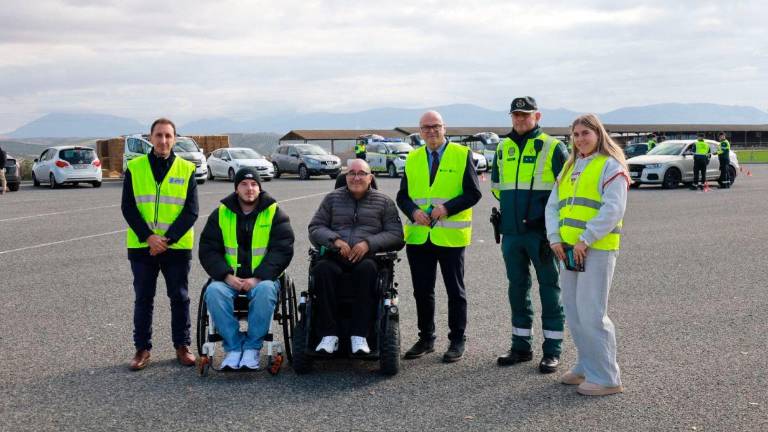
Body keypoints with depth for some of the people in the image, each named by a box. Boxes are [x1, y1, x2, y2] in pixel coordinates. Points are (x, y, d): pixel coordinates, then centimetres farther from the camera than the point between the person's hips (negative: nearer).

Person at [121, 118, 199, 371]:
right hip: (142, 246, 0)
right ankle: (142, 348, 18)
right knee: (143, 298, 8)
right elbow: (128, 207, -2)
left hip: (177, 246, 0)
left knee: (180, 297, 7)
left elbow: (191, 210, -3)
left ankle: (182, 346, 19)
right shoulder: (134, 168, 1)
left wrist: (168, 239, -14)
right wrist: (148, 237, -14)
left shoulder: (187, 169, 0)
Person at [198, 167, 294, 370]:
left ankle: (252, 348, -22)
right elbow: (208, 250, 6)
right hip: (228, 277, 2)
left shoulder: (274, 213, 5)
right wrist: (226, 276, -12)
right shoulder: (221, 213, 10)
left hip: (262, 278, -2)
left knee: (265, 290, -35)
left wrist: (258, 278, -17)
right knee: (213, 291, -30)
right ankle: (233, 347, -20)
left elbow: (282, 250, -4)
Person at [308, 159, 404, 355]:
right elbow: (315, 228, 13)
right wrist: (335, 240, -7)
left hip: (367, 257, -1)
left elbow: (396, 235, 6)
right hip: (336, 257, 2)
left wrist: (369, 243, -11)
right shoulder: (332, 199, 20)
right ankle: (329, 335, -30)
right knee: (322, 269, -32)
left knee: (366, 269, -37)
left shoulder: (383, 202, 14)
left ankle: (359, 335, -34)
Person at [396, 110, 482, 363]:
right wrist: (414, 211, -11)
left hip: (450, 236, -4)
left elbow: (473, 193, -6)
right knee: (422, 291, 10)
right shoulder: (413, 158, 11)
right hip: (418, 236, 4)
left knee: (455, 291, 5)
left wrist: (447, 208, -18)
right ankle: (426, 339, 23)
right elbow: (402, 195, 10)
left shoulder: (462, 155, -1)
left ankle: (457, 341, 15)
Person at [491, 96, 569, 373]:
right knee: (517, 288, 11)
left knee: (549, 288, 0)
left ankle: (552, 351, 7)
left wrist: (548, 212, -5)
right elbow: (495, 185, 25)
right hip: (511, 233, 5)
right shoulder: (503, 148, 12)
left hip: (542, 233, -5)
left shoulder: (552, 147, -3)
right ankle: (521, 347, 22)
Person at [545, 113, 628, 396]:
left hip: (597, 249, -8)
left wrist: (585, 240, -19)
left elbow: (613, 210, -15)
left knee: (591, 314, -9)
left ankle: (606, 378, -1)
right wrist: (555, 238, 0)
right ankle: (586, 367, 24)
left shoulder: (610, 167, -4)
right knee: (573, 312, 12)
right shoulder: (570, 168, 19)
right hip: (568, 249, 8)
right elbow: (553, 205, 15)